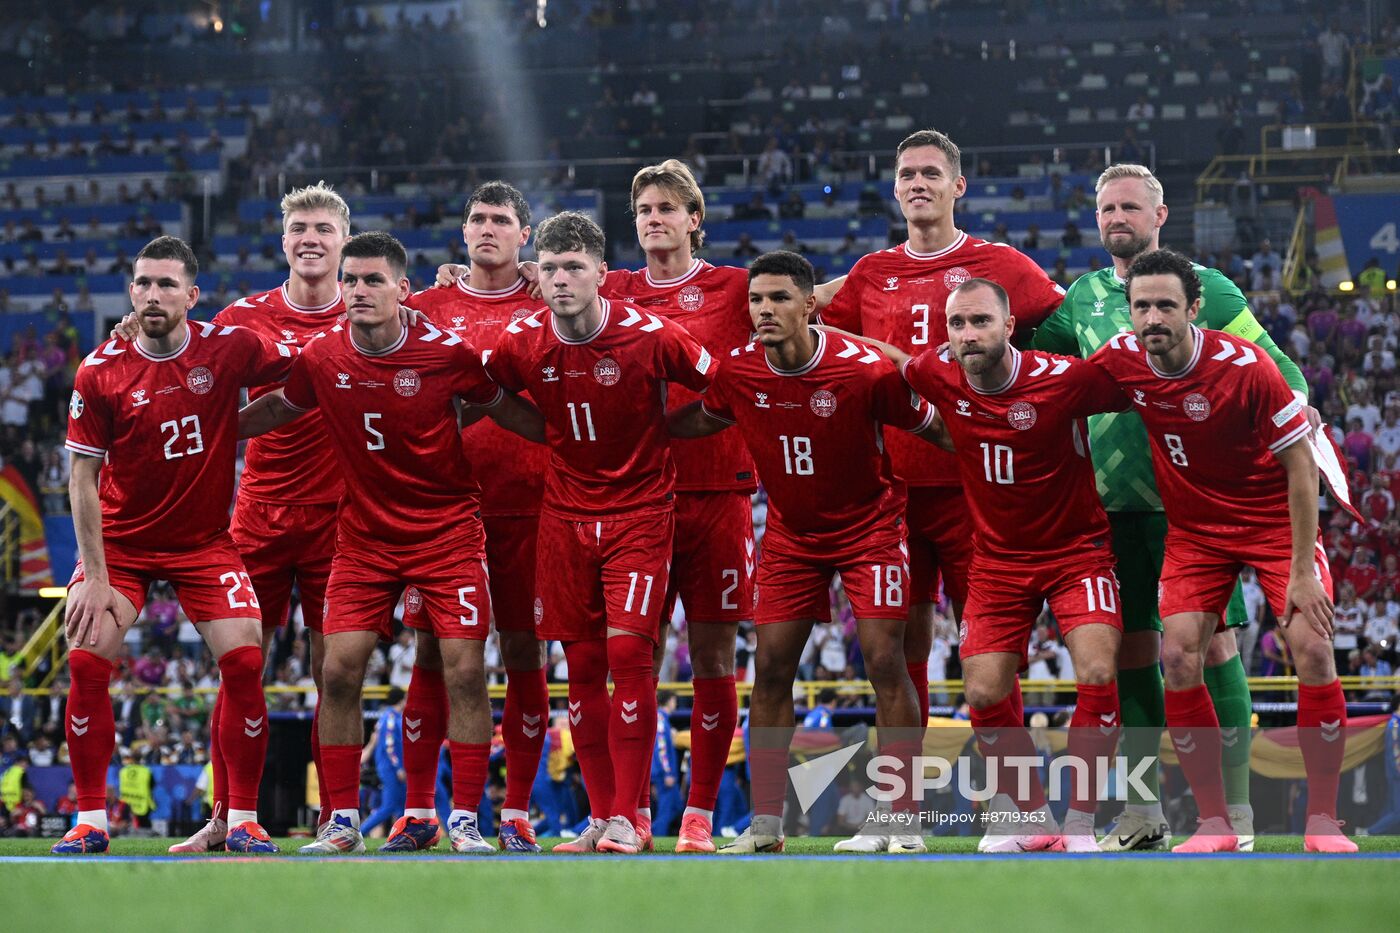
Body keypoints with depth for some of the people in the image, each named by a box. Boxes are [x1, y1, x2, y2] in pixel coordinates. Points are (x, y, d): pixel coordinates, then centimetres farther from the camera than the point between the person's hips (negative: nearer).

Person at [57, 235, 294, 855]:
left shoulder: (230, 348, -10)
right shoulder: (100, 372, -11)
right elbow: (83, 479, -8)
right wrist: (95, 577, -13)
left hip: (205, 541, 0)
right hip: (120, 541, 0)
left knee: (244, 662, -13)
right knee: (86, 660, -16)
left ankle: (243, 820, -2)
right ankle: (90, 821, -5)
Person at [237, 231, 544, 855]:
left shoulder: (446, 352, -13)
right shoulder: (322, 358, -6)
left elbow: (508, 410, 3)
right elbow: (278, 408, 15)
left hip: (447, 529, -2)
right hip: (364, 534, 2)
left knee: (464, 669, -9)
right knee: (340, 668, -6)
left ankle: (464, 820, -1)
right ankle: (342, 821, 4)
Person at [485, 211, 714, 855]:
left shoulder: (650, 336, -14)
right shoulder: (523, 344, -5)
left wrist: (659, 433, 2)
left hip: (640, 511, -3)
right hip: (565, 513, 3)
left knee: (628, 652, -13)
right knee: (582, 666, 4)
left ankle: (627, 818, -8)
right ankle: (601, 816, 12)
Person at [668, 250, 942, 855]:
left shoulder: (865, 370, -22)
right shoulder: (738, 373, -11)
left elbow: (932, 427, -9)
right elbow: (701, 420, 11)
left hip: (869, 527, -4)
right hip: (790, 534, 4)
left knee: (885, 662, -10)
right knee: (771, 668, -2)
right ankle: (765, 824, 4)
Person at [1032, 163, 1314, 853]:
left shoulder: (1202, 287, 1)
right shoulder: (1083, 297, 13)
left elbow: (1280, 376, 2)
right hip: (1116, 503, 4)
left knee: (1213, 645, -8)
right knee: (1131, 651, 4)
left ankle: (1235, 811, -4)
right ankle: (1143, 813, 11)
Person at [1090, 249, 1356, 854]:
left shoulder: (1244, 367, -23)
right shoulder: (1120, 361, -11)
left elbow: (1300, 462, -17)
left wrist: (1302, 570, -18)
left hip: (1274, 520, -3)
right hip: (1193, 527, 3)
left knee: (1312, 650, -18)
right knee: (1178, 658, -14)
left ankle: (1323, 820, -6)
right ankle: (1214, 823, -3)